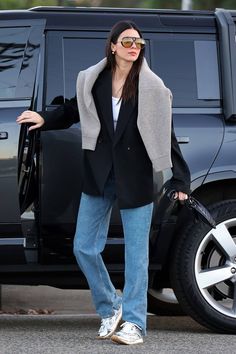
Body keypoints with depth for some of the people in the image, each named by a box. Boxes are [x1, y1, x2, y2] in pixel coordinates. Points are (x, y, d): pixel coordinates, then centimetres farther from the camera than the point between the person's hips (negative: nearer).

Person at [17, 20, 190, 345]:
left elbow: (165, 135, -3)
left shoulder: (151, 87, -5)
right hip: (99, 177, 3)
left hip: (135, 179, -3)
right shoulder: (93, 80, 2)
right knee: (84, 248, 5)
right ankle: (109, 308, 25)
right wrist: (44, 119, 1)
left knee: (136, 254, 0)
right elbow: (74, 111, 19)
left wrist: (180, 180, -6)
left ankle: (134, 322, 6)